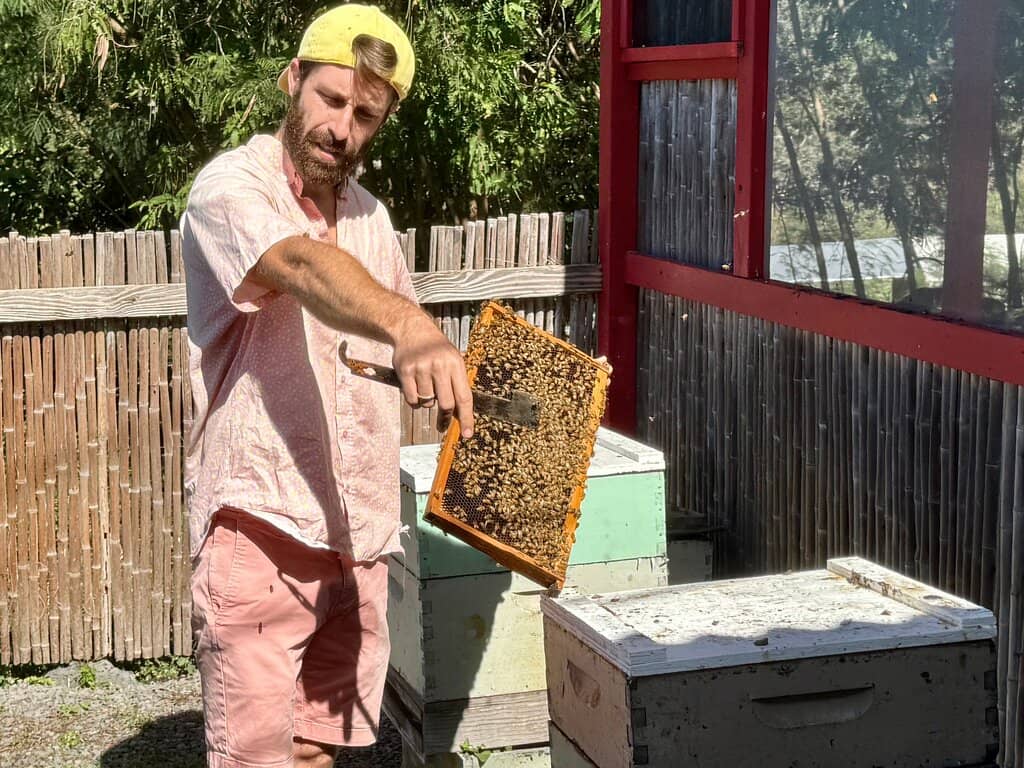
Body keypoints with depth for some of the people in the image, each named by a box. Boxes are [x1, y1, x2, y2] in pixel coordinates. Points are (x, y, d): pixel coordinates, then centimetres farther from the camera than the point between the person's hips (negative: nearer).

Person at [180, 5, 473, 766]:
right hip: (259, 526, -7)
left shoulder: (369, 213, 11)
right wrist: (411, 330, -51)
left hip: (357, 534, 7)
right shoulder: (231, 187, -12)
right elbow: (303, 267, -33)